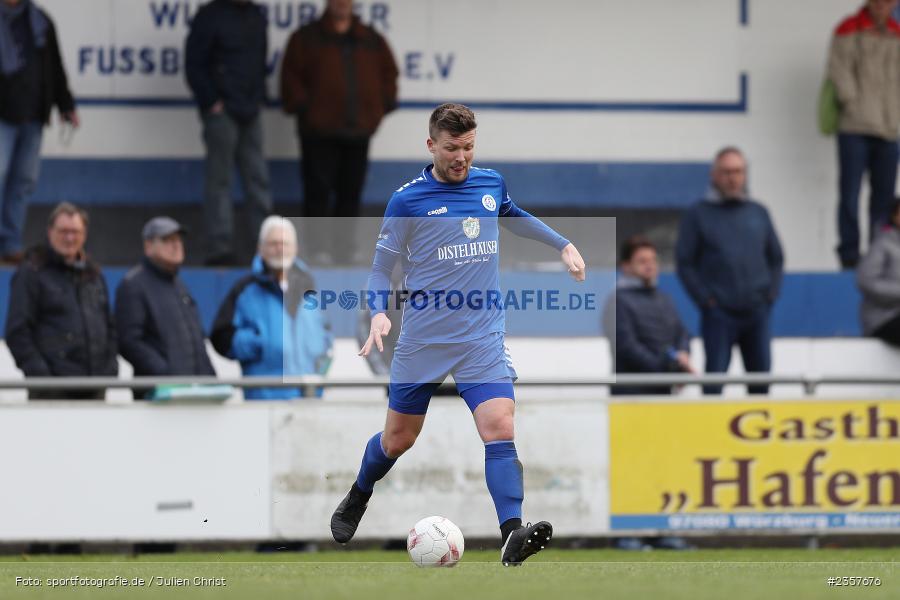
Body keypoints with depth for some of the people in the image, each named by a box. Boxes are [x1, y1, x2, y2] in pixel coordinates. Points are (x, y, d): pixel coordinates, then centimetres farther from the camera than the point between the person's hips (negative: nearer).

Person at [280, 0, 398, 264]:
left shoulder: (371, 40, 14)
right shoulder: (306, 38, 4)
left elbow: (388, 71, 21)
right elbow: (291, 75, 0)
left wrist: (384, 102, 9)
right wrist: (301, 104, -8)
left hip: (359, 130, 4)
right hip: (320, 130, -4)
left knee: (351, 193, 6)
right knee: (318, 192, -7)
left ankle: (344, 249, 12)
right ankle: (318, 249, -5)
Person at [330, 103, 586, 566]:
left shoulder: (491, 184, 5)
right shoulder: (407, 200, -7)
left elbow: (512, 216, 30)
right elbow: (381, 267, 1)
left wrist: (562, 243, 28)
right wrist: (379, 314, -16)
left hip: (482, 337, 2)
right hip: (422, 340, -2)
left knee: (500, 429, -18)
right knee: (398, 440, 11)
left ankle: (512, 536, -28)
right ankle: (356, 501, 41)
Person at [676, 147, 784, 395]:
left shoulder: (758, 212, 12)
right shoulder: (698, 214, 2)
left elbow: (776, 258, 18)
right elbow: (684, 262, -1)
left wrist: (771, 294, 6)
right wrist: (705, 300, -7)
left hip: (757, 312, 3)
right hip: (719, 316, -3)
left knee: (761, 381, 4)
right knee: (714, 381, -6)